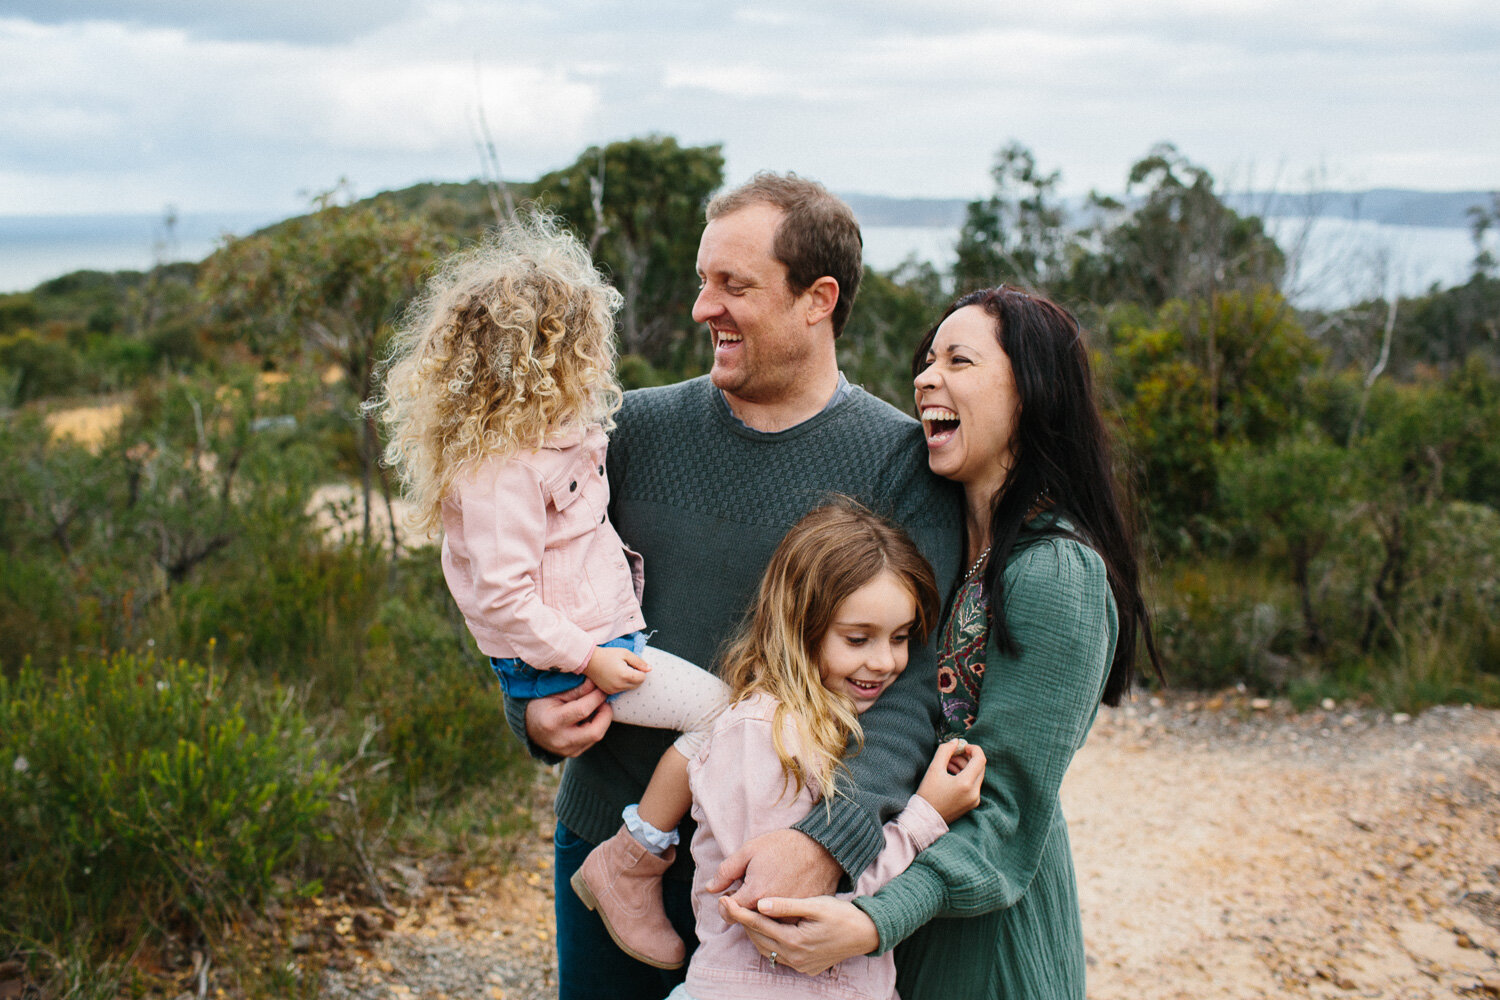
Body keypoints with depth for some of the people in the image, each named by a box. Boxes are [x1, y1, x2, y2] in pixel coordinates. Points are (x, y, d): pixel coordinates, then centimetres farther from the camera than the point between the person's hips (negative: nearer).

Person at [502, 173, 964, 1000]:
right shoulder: (638, 427, 1)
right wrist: (534, 708, -10)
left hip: (767, 869, -3)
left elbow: (917, 677, -18)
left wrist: (830, 837, -31)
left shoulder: (901, 461, -10)